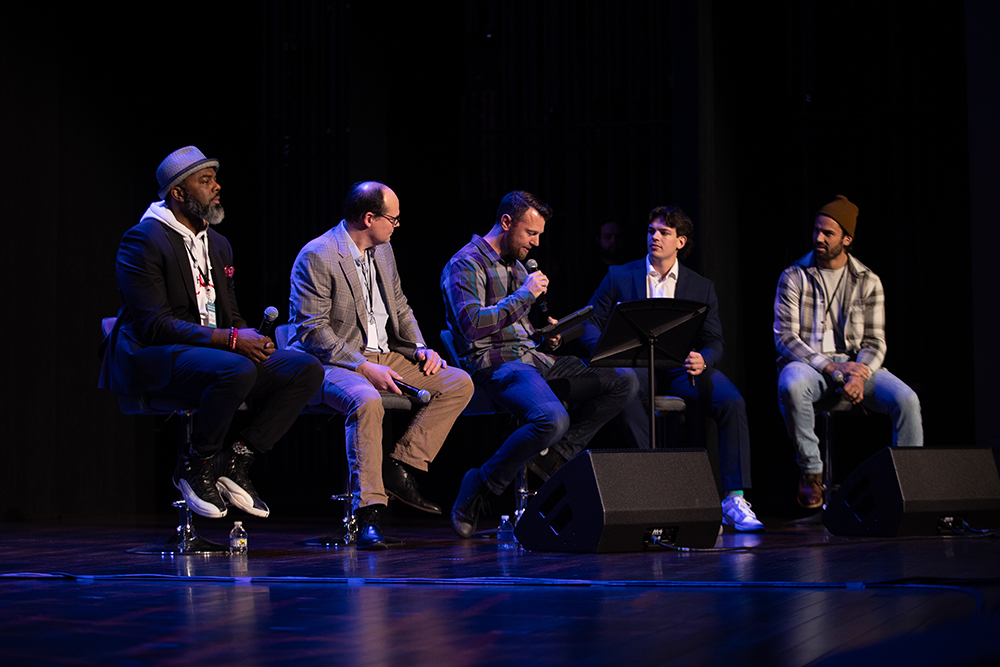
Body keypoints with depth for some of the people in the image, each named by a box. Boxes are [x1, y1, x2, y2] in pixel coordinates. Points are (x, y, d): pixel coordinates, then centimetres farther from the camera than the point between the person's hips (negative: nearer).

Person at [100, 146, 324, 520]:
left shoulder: (218, 245, 18)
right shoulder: (143, 241, -9)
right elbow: (155, 324, -17)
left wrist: (252, 338, -5)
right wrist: (229, 339, -24)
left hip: (217, 350, 8)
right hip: (153, 358, -8)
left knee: (307, 370, -11)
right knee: (236, 371, -38)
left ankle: (235, 461, -7)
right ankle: (195, 466, -14)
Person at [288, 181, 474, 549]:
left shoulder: (383, 250, 13)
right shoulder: (316, 257, -13)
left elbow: (400, 308, 23)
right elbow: (312, 330, -18)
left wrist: (420, 348, 4)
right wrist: (364, 367, -25)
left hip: (382, 356, 8)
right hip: (333, 362, -8)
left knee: (459, 382, -6)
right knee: (366, 402, -40)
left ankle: (400, 467, -8)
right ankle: (368, 512, -34)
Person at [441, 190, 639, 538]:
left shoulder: (517, 266, 24)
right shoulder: (465, 265, -5)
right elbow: (473, 325, -19)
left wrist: (546, 337, 10)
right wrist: (525, 294, -14)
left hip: (535, 358, 9)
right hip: (496, 363, -9)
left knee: (624, 380, -4)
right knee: (553, 419, -36)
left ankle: (554, 456, -6)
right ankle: (479, 488, -17)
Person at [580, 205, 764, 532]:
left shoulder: (702, 287, 14)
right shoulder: (619, 276, 11)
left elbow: (714, 342, 8)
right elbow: (590, 322, 6)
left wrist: (702, 360, -18)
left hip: (683, 367, 1)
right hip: (637, 363, -1)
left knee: (732, 402, -27)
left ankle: (734, 499, -26)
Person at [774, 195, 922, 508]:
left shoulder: (868, 282, 8)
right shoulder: (794, 277, 2)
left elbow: (875, 341, 4)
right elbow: (785, 337, -6)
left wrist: (859, 375, -19)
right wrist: (831, 368, -19)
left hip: (854, 364, 2)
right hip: (807, 363, -2)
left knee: (906, 399, -25)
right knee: (791, 385, -39)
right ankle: (811, 471, -21)